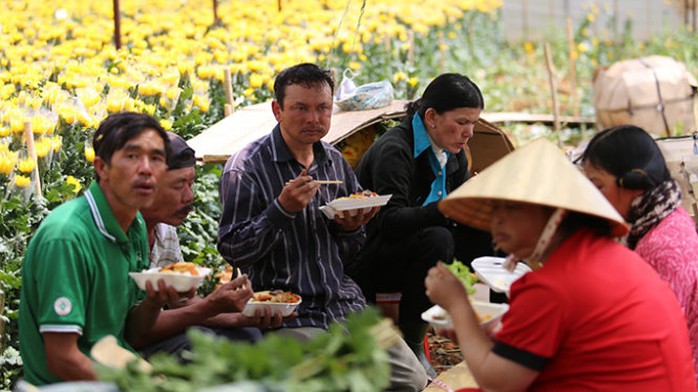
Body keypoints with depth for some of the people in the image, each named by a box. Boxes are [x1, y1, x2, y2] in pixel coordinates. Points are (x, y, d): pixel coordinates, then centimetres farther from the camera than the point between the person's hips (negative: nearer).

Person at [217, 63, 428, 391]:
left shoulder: (336, 162, 13)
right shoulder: (247, 167, -6)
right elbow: (232, 250, -10)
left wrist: (349, 229, -4)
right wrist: (282, 210, -21)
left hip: (345, 303, 6)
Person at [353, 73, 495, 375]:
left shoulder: (453, 154, 4)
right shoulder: (394, 150, -22)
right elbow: (390, 221, -33)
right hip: (366, 263, -8)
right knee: (436, 239, -35)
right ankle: (411, 345, -26)